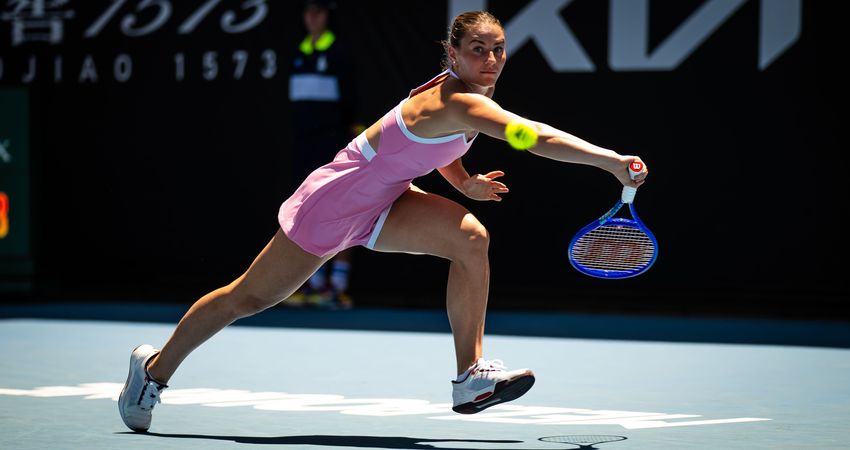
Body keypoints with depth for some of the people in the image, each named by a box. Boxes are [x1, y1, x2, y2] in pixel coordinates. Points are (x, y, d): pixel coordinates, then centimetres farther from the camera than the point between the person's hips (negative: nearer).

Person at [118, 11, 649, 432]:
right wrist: (611, 160, -51)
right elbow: (537, 136, -47)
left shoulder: (470, 95, -5)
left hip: (383, 202, 8)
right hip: (334, 201, -8)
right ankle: (155, 366, 30)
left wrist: (465, 181, 4)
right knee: (251, 297, 7)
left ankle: (471, 377, -15)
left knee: (471, 237, -18)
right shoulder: (459, 102, -33)